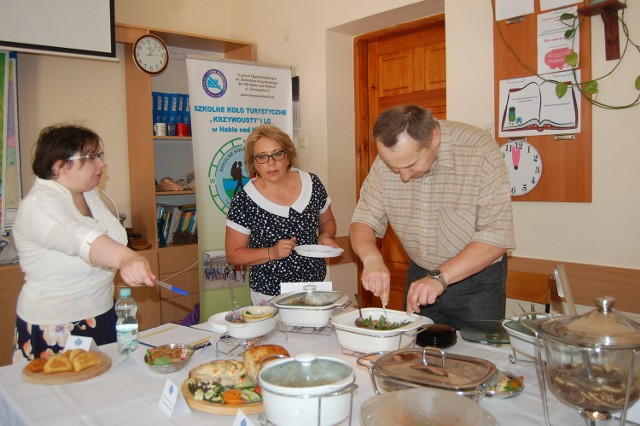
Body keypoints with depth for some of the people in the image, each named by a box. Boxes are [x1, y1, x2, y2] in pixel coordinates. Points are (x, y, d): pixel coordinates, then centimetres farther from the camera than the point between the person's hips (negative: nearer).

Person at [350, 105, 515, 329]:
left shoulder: (480, 152, -24)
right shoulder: (387, 159, -12)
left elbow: (496, 237, -26)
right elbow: (362, 222, -6)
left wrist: (440, 277, -33)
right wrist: (371, 258, -27)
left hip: (477, 279, -3)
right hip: (420, 275, 4)